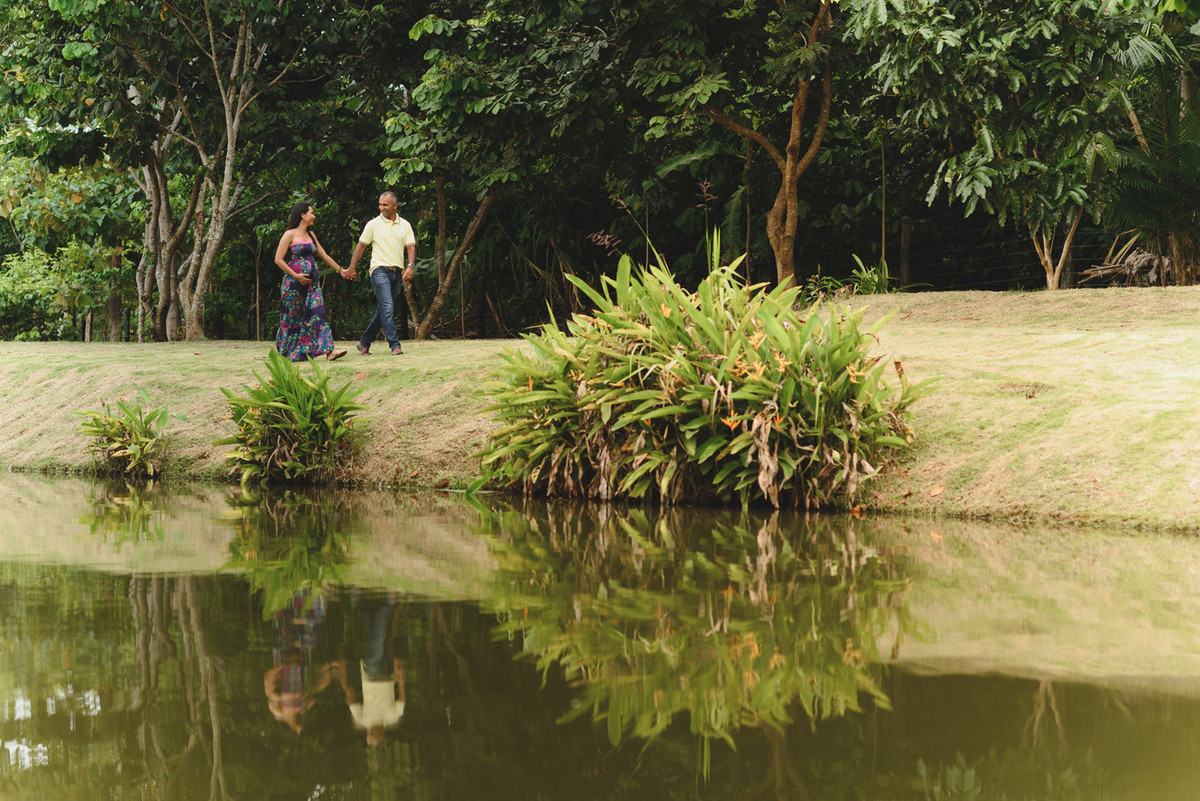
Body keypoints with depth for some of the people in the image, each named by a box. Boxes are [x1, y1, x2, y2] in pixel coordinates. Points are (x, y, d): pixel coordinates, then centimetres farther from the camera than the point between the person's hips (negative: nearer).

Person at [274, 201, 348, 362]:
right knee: (294, 318, 0)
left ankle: (328, 351, -18)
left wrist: (340, 270, 28)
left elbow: (324, 255, 25)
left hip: (311, 282, 5)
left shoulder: (311, 235, 16)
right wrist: (295, 276, -14)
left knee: (317, 313, -8)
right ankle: (287, 354, 13)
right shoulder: (290, 235, -4)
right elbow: (278, 259, -9)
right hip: (294, 283, -5)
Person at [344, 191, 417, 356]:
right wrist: (352, 268, 4)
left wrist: (410, 266, -10)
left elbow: (411, 247, 7)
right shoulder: (373, 225, 3)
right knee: (387, 308, -17)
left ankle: (364, 343, 19)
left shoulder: (405, 225, 11)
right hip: (379, 270, -4)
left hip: (397, 272, 4)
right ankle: (395, 345, -20)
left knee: (382, 311, 8)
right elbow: (361, 246, 8)